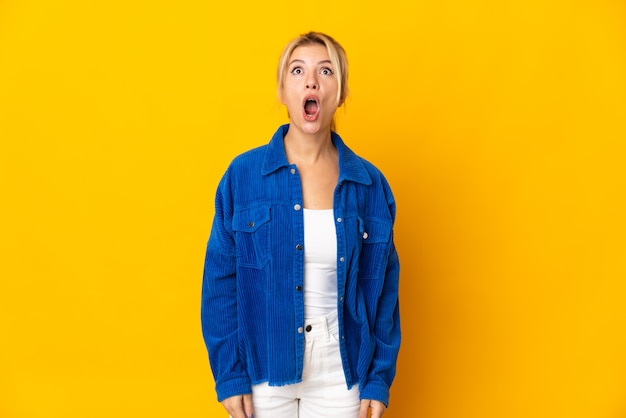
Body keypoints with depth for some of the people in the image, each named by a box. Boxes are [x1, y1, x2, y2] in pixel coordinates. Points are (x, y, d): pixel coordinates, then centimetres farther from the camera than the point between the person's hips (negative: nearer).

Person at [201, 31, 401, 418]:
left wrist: (380, 379, 0)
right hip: (265, 367, -1)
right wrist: (229, 375, -6)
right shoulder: (243, 174, -8)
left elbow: (382, 287, 1)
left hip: (341, 372, 1)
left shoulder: (370, 183, -3)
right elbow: (221, 280, -4)